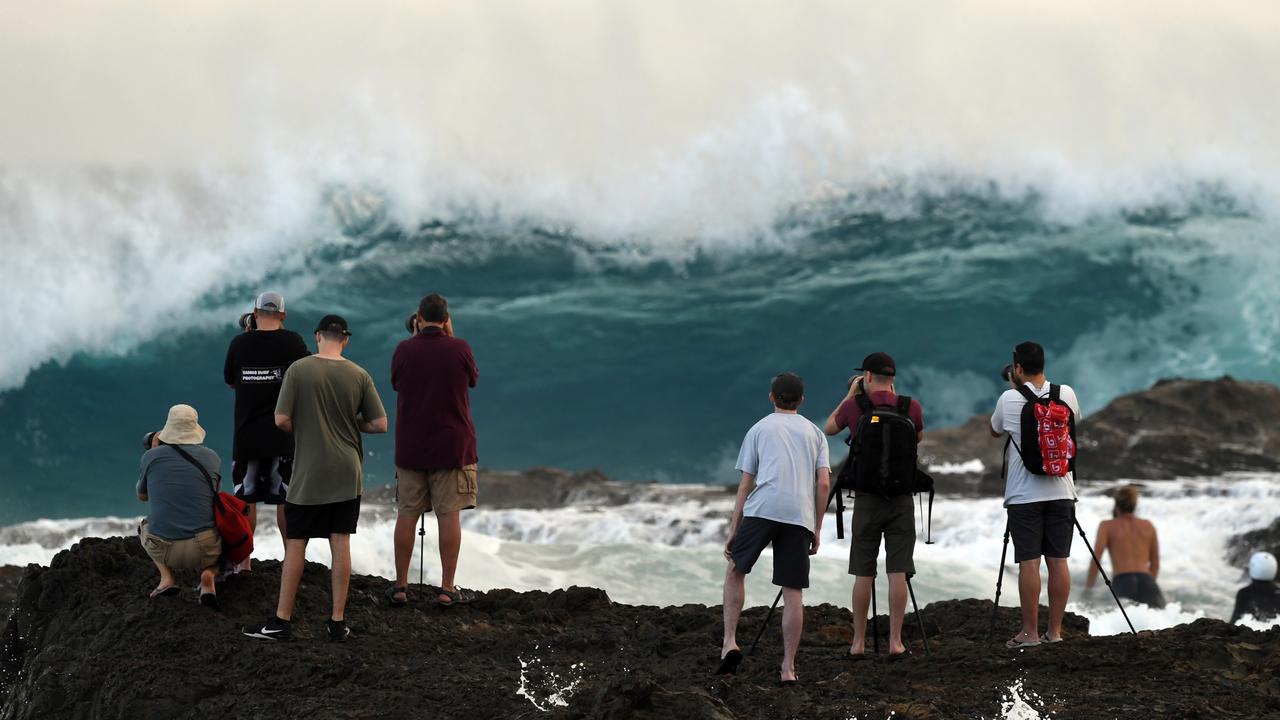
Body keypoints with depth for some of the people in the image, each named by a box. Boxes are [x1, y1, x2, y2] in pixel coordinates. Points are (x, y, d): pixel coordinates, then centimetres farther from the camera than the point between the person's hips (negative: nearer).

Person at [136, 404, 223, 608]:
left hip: (164, 550, 0)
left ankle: (166, 577, 11)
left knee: (145, 526, 36)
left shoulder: (152, 456, 0)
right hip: (203, 549, 0)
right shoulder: (212, 458, 3)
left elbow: (142, 496, 20)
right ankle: (208, 574, 2)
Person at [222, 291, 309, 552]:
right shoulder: (292, 342, -7)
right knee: (285, 500, 5)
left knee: (245, 499, 7)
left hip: (247, 432, 1)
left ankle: (243, 562, 8)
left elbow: (230, 382, 11)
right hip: (283, 434, -1)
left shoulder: (239, 343, -2)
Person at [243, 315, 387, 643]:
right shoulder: (359, 375, -2)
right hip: (346, 472, 2)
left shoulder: (299, 370, -9)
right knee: (341, 543, 5)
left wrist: (302, 429, 10)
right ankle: (338, 621, 7)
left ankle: (281, 621, 8)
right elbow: (380, 424, -1)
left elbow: (281, 420, -11)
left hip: (308, 474, -2)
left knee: (296, 544, 4)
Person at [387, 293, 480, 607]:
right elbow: (472, 379, 9)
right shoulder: (459, 348, -9)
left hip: (410, 448, 2)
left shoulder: (404, 350, -5)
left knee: (407, 515, 8)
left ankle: (400, 586, 11)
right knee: (449, 515, 2)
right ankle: (447, 589, 2)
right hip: (452, 446, -2)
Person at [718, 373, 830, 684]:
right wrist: (817, 530, 14)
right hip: (800, 516, 1)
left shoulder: (759, 430, 16)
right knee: (793, 592, 2)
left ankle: (729, 643, 1)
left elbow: (746, 484, 11)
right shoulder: (814, 433, 20)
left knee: (735, 570, 15)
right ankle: (788, 668, 2)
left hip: (761, 510, -1)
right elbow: (824, 483, 9)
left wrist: (733, 530, 12)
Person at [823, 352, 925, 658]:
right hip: (901, 498, 1)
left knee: (863, 573, 5)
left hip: (866, 498, -1)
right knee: (898, 572, 0)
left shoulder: (854, 406, -4)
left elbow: (829, 428, 15)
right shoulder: (911, 407, -1)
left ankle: (859, 642, 7)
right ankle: (895, 642, -2)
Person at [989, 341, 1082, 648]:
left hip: (1024, 495, -3)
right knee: (1058, 560, 4)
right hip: (1060, 491, 3)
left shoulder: (1010, 399, -8)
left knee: (1029, 562, -3)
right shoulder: (1066, 394, 0)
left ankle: (1030, 632, -2)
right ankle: (1055, 631, 7)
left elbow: (995, 430, 11)